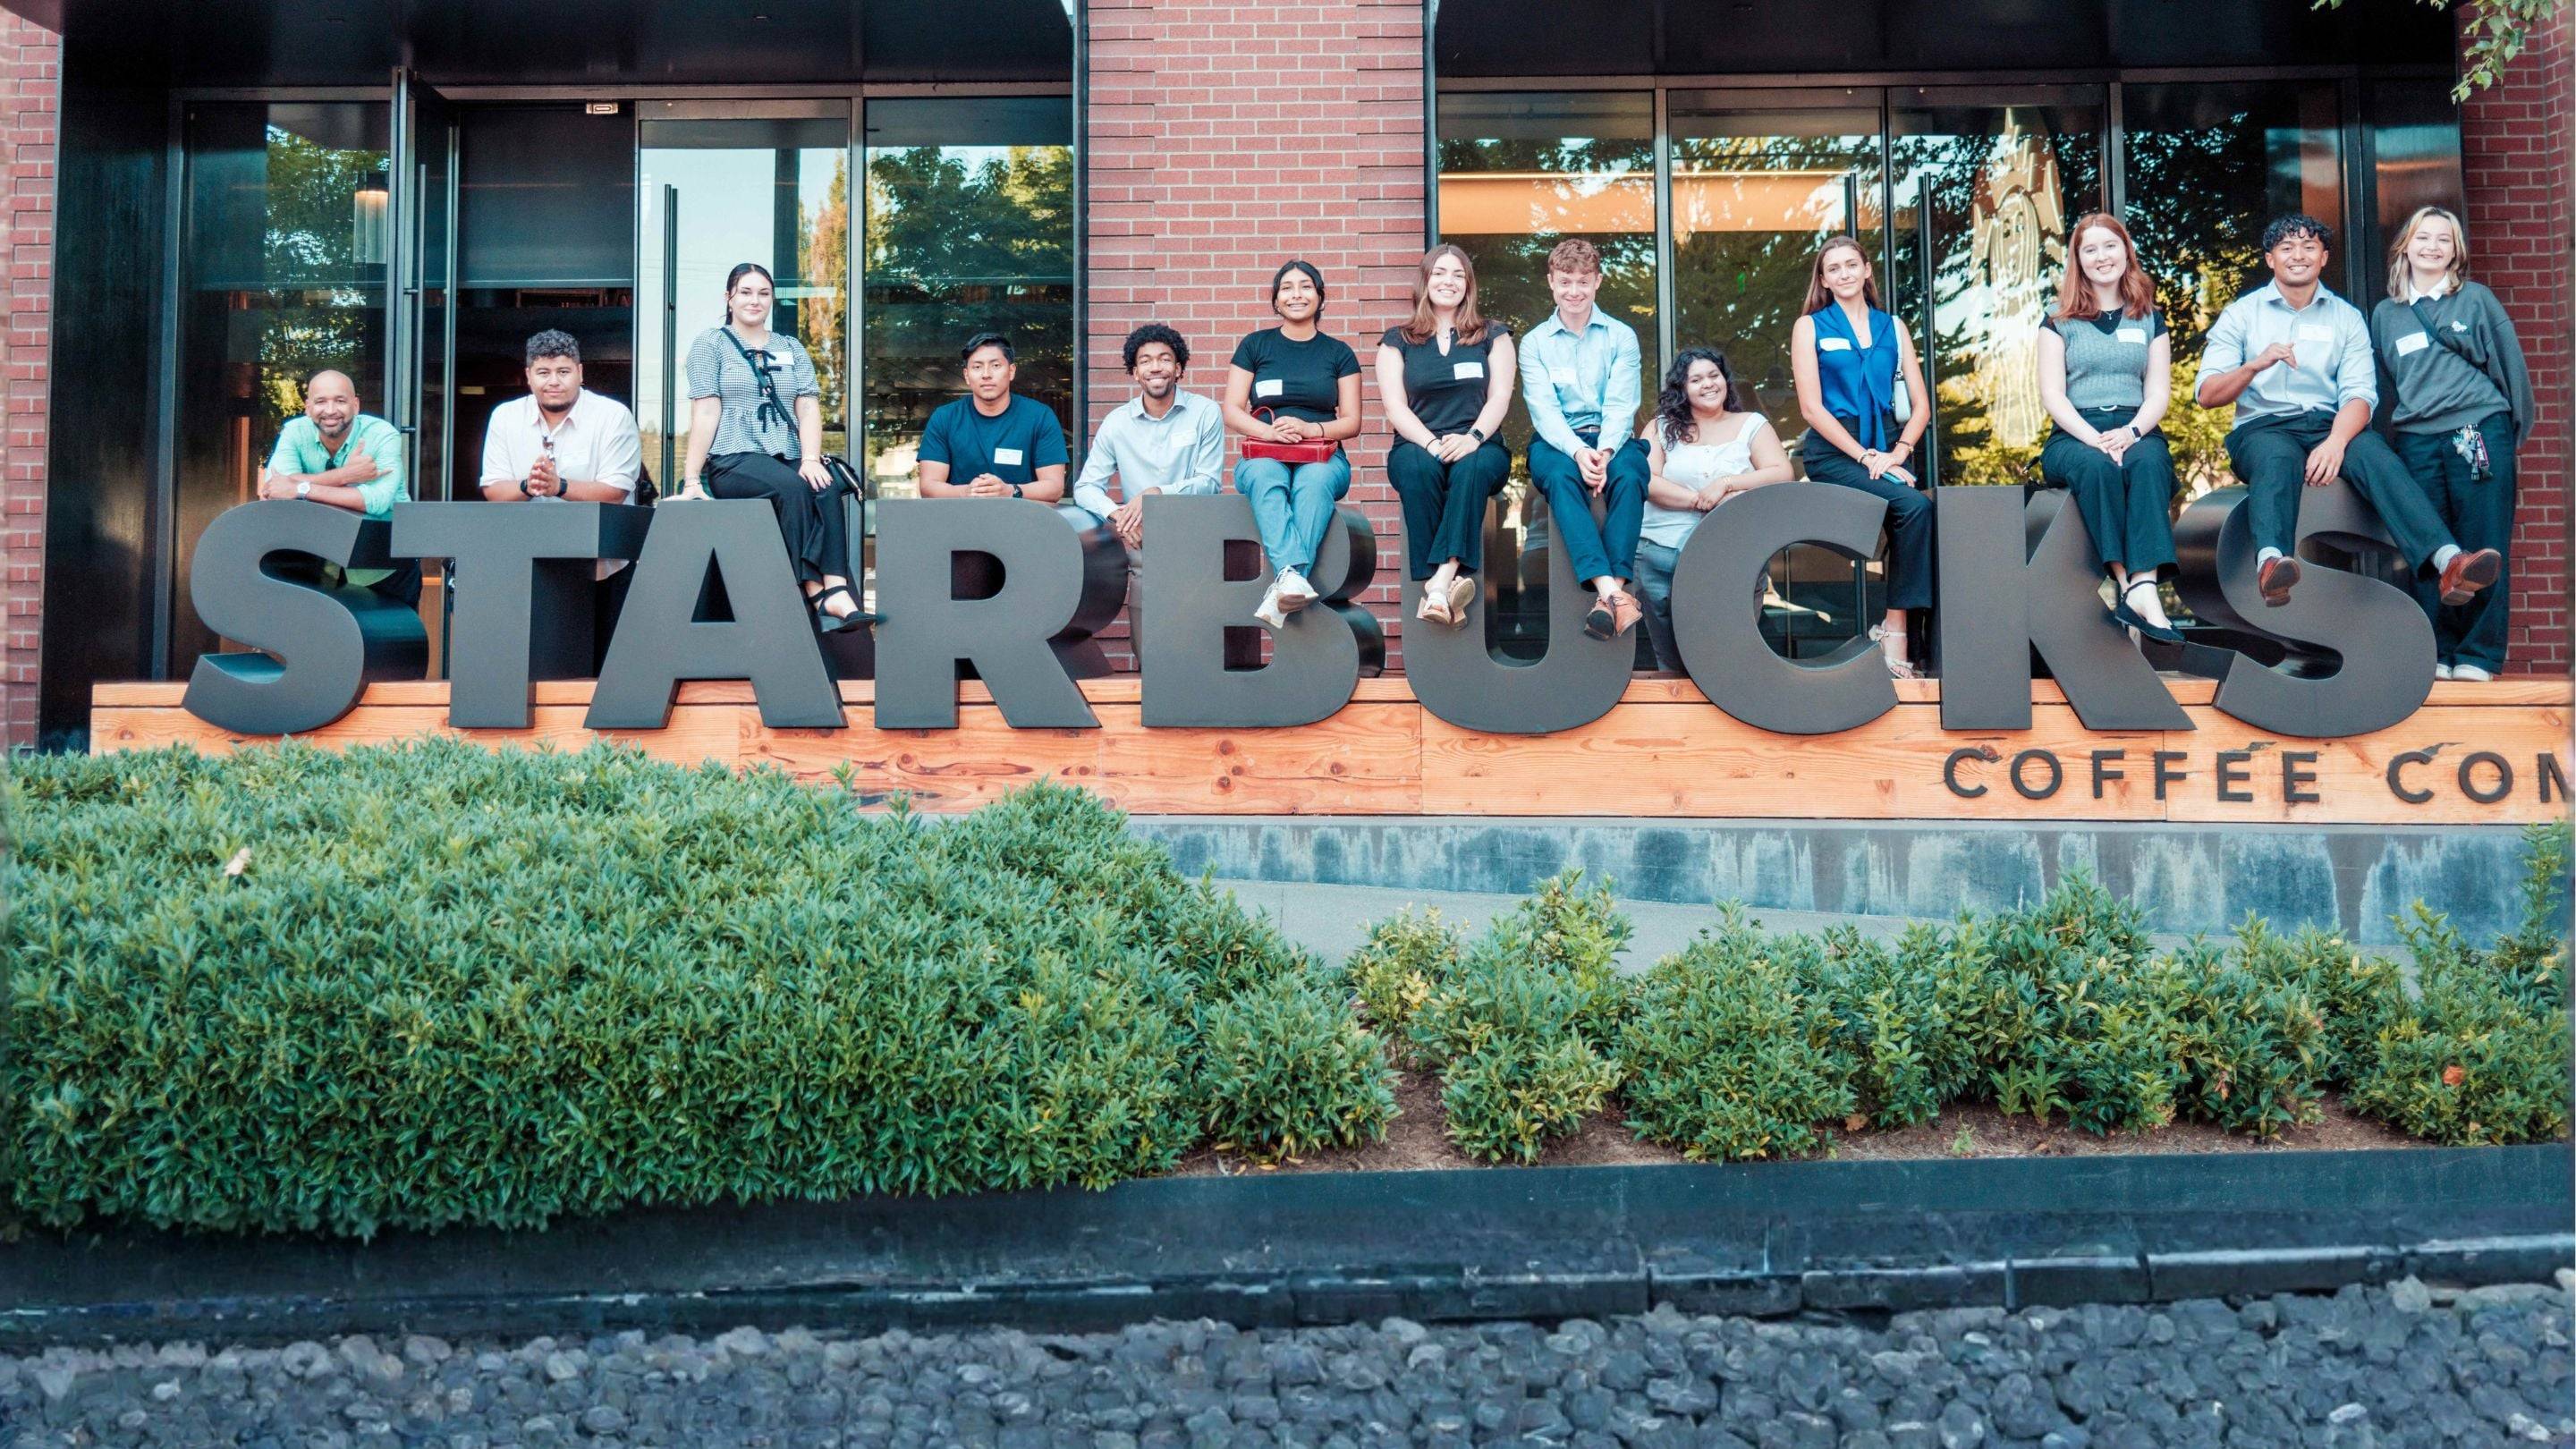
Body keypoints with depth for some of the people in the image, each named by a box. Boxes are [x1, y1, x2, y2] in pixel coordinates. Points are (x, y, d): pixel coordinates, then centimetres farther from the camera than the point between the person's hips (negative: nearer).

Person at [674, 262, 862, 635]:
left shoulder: (792, 349, 21)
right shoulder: (710, 343, 12)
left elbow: (809, 408, 8)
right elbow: (706, 413, 1)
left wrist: (811, 458, -11)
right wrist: (691, 479, -9)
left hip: (788, 459, 3)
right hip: (733, 461, -3)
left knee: (827, 487, -32)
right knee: (791, 488, -35)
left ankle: (835, 590, -44)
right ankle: (817, 592, -39)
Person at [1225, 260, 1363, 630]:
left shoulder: (1338, 352, 15)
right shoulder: (1255, 345, 15)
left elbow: (1351, 422, 9)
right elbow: (1232, 412, 8)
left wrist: (1309, 429, -12)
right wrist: (1270, 431, -13)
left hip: (1323, 458, 0)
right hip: (1264, 455, 0)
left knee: (1314, 482, -37)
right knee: (1265, 477, -38)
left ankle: (1283, 586, -51)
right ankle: (1292, 575, -57)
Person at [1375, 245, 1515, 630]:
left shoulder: (1492, 336, 16)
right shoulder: (1397, 342, 14)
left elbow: (1500, 397, 3)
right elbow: (1396, 406, 1)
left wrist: (1473, 437, -18)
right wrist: (1432, 444, -18)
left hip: (1479, 447, 0)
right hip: (1417, 446, 0)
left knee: (1472, 467, -37)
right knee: (1420, 467, -37)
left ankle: (1439, 583, -48)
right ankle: (1450, 584, -43)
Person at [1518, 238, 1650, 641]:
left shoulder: (1621, 336, 12)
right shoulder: (1534, 342, 12)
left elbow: (1621, 404, -2)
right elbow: (1543, 408, -3)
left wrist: (1604, 451, -22)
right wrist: (1578, 451, -22)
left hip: (1611, 439, 1)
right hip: (1556, 441, -1)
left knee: (1629, 473, -35)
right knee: (1561, 476, -36)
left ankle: (1612, 588, -46)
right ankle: (1611, 589, -52)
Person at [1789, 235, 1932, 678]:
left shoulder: (1893, 328, 17)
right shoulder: (1810, 326, 8)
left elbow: (1921, 405, 12)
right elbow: (1811, 407, -2)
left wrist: (1896, 454, -7)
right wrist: (1864, 456, -11)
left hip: (1887, 444, 3)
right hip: (1834, 448, -3)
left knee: (1916, 512, -30)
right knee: (1915, 506, -29)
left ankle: (1895, 628, -25)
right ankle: (1893, 635, -23)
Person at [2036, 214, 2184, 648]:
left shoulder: (2150, 320, 19)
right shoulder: (2060, 322, 13)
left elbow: (2159, 393, 10)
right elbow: (2052, 393, 2)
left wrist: (2131, 432, -12)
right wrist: (2094, 437, -15)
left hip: (2136, 432, 1)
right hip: (2074, 435, -1)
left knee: (2148, 462, -35)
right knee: (2096, 466, -37)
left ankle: (2143, 587, -50)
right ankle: (2130, 587, -44)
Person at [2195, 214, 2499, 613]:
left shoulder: (2346, 317, 15)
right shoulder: (2241, 314, 11)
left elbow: (2359, 394, 1)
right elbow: (2207, 395, 0)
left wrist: (2335, 442, -21)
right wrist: (2255, 365, -20)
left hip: (2331, 426, 2)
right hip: (2263, 426, -2)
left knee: (2377, 456, -31)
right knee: (2278, 458, -38)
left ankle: (2448, 561, -51)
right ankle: (2272, 561, -67)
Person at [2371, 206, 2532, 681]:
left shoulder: (2476, 299, 7)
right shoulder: (2385, 314, 14)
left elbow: (2509, 362, 8)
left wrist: (2514, 430, 7)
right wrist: (2392, 432, 15)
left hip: (2480, 432, -2)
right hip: (2417, 441, 2)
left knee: (2484, 547, -3)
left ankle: (2479, 654, 2)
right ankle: (2436, 651, 8)